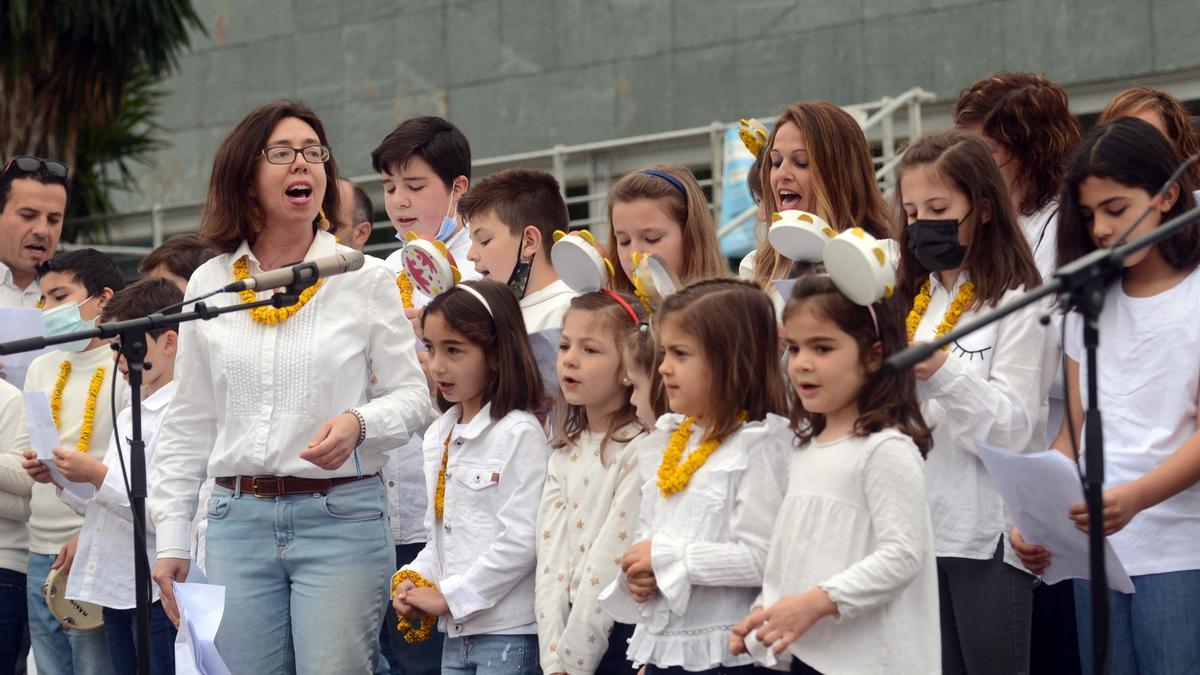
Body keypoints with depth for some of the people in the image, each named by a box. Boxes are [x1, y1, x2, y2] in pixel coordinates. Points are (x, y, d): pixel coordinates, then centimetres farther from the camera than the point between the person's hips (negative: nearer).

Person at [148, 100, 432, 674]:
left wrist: (358, 424, -19)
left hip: (341, 518, -2)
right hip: (238, 518, 3)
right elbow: (187, 427, 13)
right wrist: (171, 539, 9)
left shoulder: (364, 279, 2)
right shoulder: (208, 284, 9)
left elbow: (413, 395, 3)